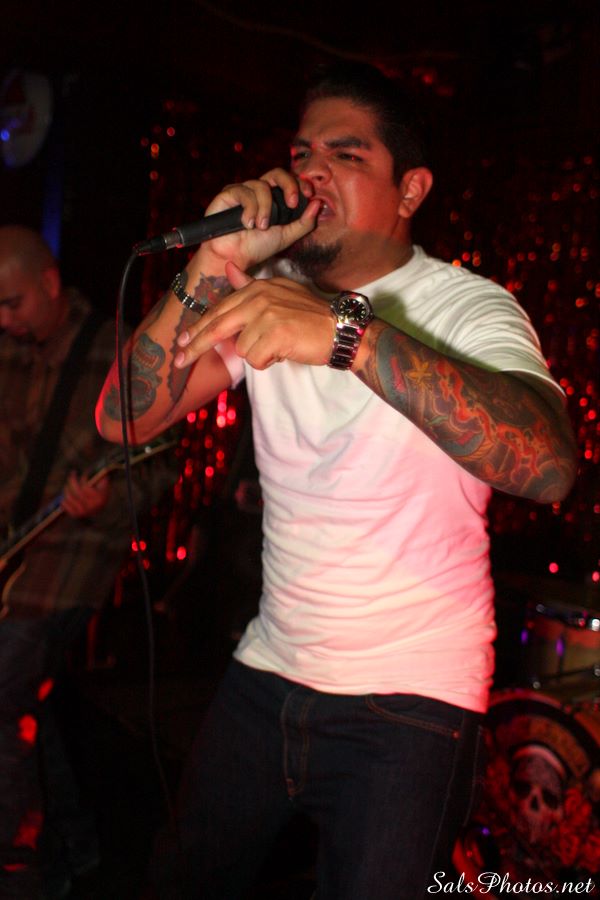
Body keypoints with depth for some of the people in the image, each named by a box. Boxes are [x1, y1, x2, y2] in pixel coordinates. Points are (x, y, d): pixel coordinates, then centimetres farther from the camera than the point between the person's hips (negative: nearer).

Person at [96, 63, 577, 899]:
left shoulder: (467, 306, -13)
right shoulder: (265, 295, 2)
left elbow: (547, 463, -34)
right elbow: (126, 417, -9)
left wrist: (348, 332, -44)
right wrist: (214, 268, -23)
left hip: (412, 702, -5)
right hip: (268, 670, 6)